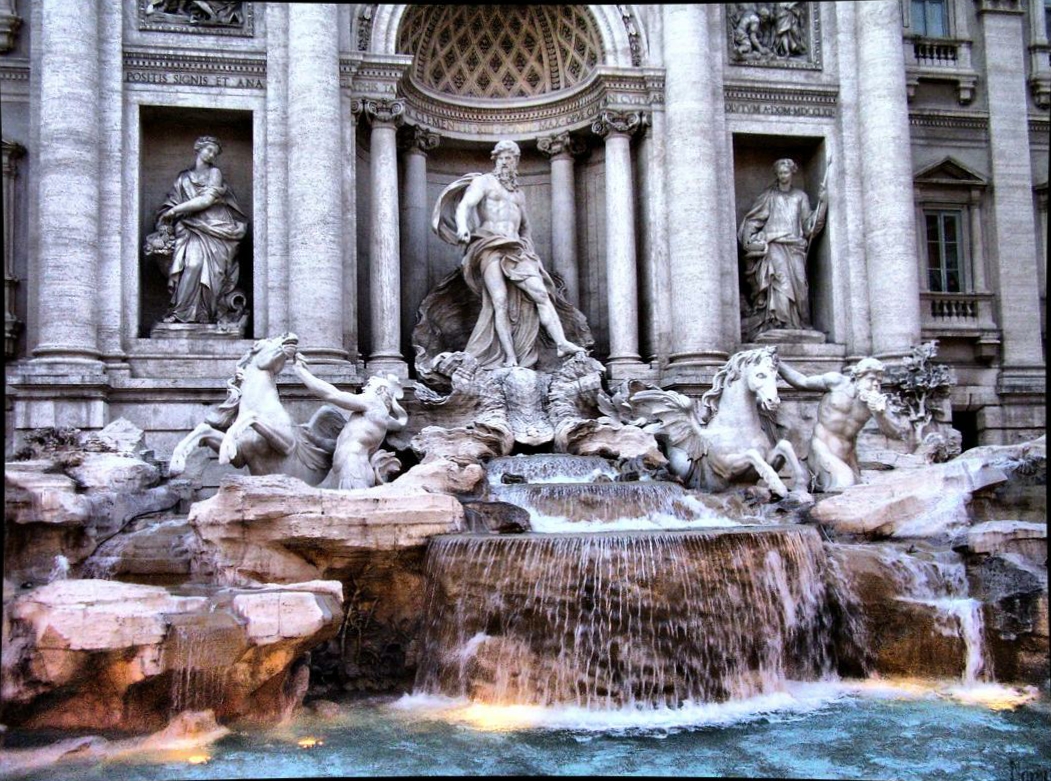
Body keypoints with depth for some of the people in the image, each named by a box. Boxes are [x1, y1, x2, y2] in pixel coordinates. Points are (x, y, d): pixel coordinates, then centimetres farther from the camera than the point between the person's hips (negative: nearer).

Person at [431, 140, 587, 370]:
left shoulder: (518, 193, 27)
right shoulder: (483, 181, 10)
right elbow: (464, 206, -8)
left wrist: (529, 253, 26)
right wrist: (462, 227, -29)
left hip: (516, 250, 5)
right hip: (489, 247, -5)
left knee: (541, 293, -15)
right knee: (500, 302, -17)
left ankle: (562, 343, -26)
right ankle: (510, 358, -22)